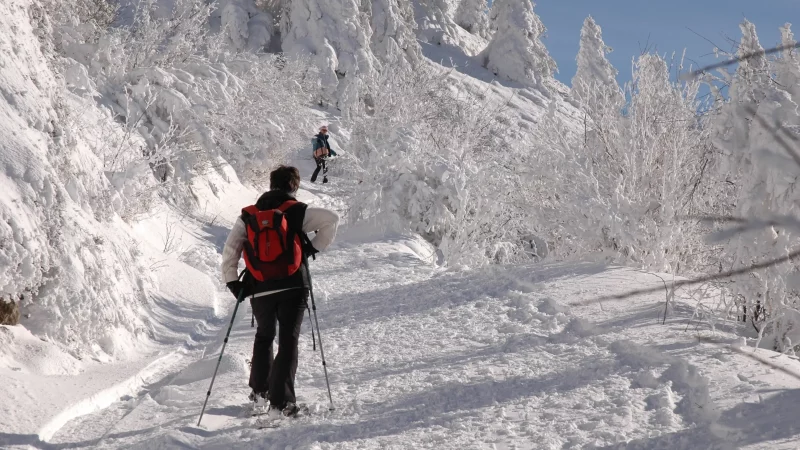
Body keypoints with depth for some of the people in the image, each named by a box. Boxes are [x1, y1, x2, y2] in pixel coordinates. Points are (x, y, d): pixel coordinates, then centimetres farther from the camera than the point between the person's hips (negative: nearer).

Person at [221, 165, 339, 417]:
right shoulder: (298, 211, -1)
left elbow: (230, 250, 2)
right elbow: (331, 220, -11)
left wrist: (233, 282, 6)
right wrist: (314, 247, -1)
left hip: (260, 289, 3)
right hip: (293, 286, -3)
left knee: (264, 336, 25)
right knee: (288, 342, 2)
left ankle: (259, 391, 29)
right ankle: (279, 402, -6)